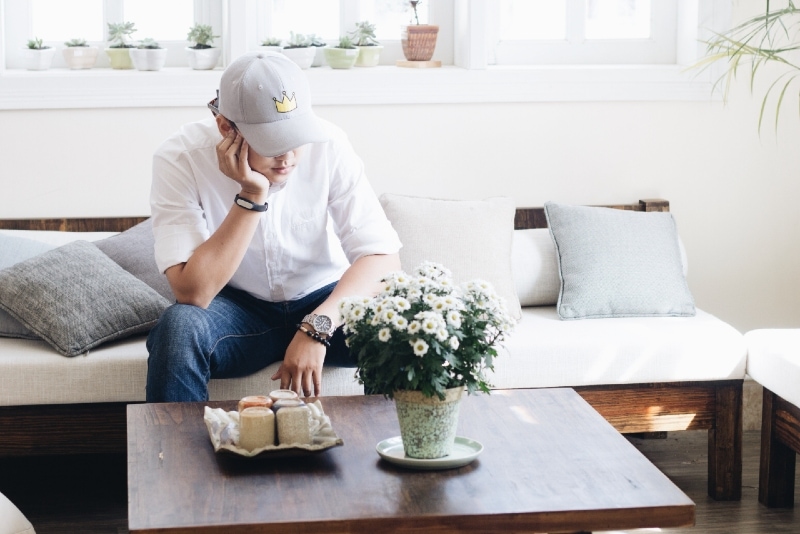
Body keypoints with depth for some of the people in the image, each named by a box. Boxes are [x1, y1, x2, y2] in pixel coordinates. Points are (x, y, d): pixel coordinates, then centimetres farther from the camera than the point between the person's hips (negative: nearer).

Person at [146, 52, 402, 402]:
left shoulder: (328, 146, -17)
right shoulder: (180, 159, -21)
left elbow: (382, 256, -19)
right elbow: (193, 293, -27)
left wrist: (317, 327, -34)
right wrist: (252, 197, -33)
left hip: (323, 299, 1)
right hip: (237, 309, -1)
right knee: (179, 326, -33)